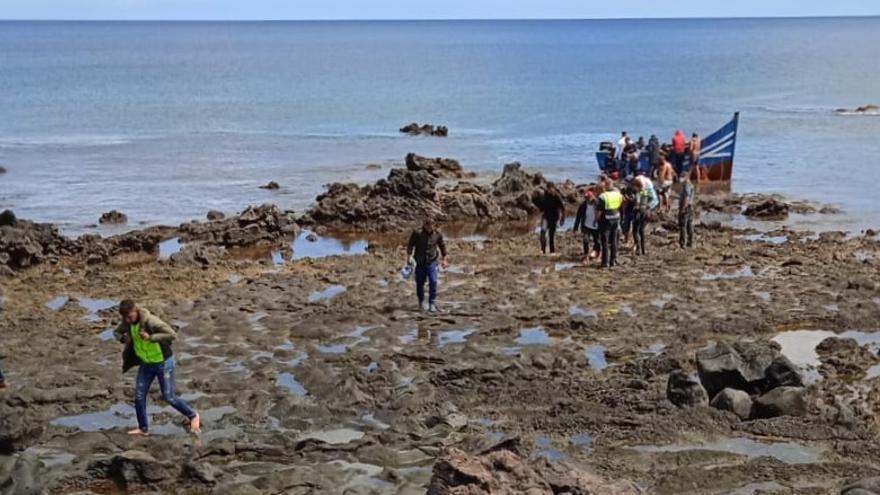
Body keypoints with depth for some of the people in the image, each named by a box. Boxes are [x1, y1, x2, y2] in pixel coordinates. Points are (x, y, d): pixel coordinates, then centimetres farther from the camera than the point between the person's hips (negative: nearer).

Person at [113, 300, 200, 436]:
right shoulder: (127, 321, -10)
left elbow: (173, 335, -36)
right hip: (146, 363, 6)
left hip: (163, 362, -6)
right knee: (139, 396, 5)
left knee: (169, 397, 2)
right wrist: (123, 338, -14)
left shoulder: (151, 321, -30)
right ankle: (143, 429, 22)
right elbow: (116, 332, 9)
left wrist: (151, 337, -42)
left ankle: (192, 416, 24)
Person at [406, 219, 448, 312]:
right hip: (420, 262, 0)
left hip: (432, 262, 0)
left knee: (433, 282, -12)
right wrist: (409, 259, -9)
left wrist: (444, 259, 13)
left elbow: (442, 246, 9)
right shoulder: (417, 233, -12)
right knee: (420, 283, 7)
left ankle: (432, 304, -4)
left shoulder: (437, 234, -6)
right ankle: (421, 303, 27)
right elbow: (410, 245, -5)